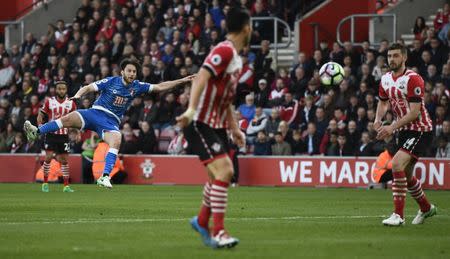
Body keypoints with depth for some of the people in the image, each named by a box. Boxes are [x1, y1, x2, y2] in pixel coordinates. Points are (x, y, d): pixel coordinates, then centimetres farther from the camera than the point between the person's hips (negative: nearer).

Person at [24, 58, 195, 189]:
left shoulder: (137, 87, 7)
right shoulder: (111, 82, -1)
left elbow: (160, 87, 9)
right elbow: (89, 87, -2)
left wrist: (182, 81, 3)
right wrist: (78, 94, -23)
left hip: (112, 121, 1)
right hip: (95, 112, -1)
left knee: (116, 141, -30)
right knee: (69, 118, -25)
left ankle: (105, 176, -34)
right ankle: (36, 132, -24)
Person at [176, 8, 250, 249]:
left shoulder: (236, 57, 15)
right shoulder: (224, 51, -16)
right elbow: (201, 78, -28)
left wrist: (234, 128, 23)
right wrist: (191, 109, -39)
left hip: (217, 124, 10)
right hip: (200, 123, -10)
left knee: (224, 173, 14)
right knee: (223, 171, -18)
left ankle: (202, 221, 33)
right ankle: (218, 232, -16)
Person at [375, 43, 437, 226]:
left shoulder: (413, 79, -19)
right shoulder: (386, 79, 4)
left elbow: (414, 112, -23)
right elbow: (383, 102, 22)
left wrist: (392, 127, -27)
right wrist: (378, 119, 2)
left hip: (420, 130, -8)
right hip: (404, 131, 8)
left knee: (397, 164, -25)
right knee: (405, 175, 16)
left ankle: (398, 215, -22)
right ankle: (426, 208, 41)